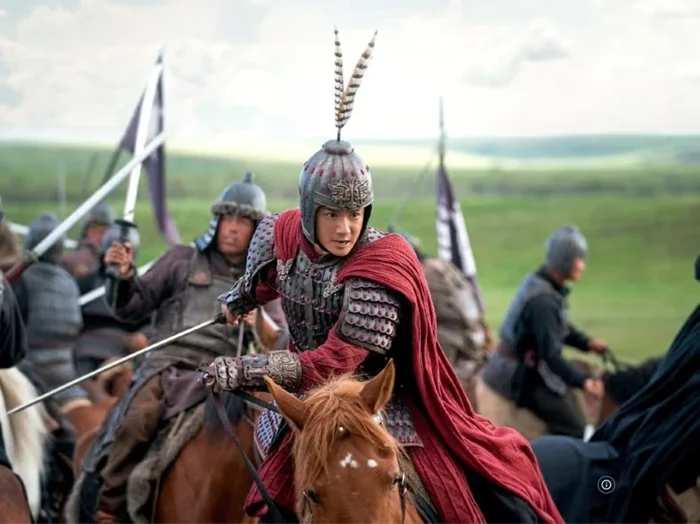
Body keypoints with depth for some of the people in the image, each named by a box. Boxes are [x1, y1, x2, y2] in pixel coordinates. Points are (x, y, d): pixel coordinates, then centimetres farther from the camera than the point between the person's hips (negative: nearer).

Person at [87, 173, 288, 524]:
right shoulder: (182, 260, 16)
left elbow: (278, 347, 12)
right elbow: (130, 309, 14)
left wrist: (259, 321, -8)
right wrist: (123, 276, -6)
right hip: (168, 365, -2)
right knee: (137, 420, -32)